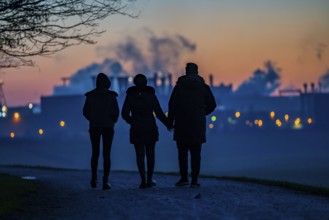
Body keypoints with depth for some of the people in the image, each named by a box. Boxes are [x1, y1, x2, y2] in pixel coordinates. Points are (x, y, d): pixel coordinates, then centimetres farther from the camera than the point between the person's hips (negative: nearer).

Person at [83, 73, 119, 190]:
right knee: (106, 154, 0)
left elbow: (85, 112, -1)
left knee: (95, 153, 16)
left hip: (94, 127, 1)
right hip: (108, 127, -1)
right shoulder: (111, 96, -4)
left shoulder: (90, 96, -1)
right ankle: (105, 181, -12)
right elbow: (116, 112, -7)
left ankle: (94, 179, 14)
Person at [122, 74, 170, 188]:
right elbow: (159, 113, -5)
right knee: (150, 154, 12)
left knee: (140, 155, 3)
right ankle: (149, 179, 13)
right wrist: (167, 123, 9)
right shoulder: (151, 95, -2)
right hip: (150, 129, 0)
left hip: (136, 130, 0)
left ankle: (143, 180, -8)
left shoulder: (130, 96, -1)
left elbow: (124, 114, -3)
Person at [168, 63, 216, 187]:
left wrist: (170, 121, 3)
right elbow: (212, 104, 6)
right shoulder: (203, 87, 5)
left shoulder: (179, 86, 0)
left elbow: (172, 105, -5)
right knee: (195, 153, 3)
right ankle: (194, 179, -1)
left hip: (182, 124, -1)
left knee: (182, 152, 4)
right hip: (198, 125, 1)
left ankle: (184, 177, -4)